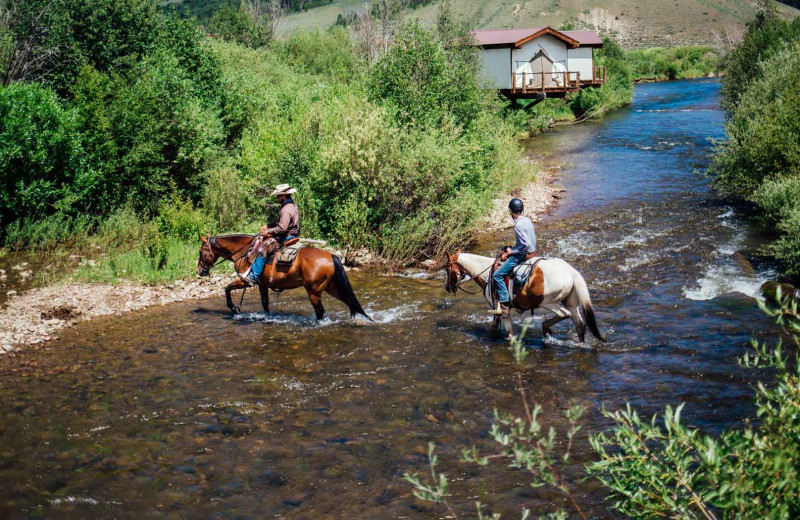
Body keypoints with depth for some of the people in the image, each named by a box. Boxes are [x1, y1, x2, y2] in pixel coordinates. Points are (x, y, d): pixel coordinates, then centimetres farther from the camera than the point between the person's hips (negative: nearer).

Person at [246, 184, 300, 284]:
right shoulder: (292, 205, 13)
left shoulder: (286, 210, -22)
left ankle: (254, 276, -20)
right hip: (292, 234, 11)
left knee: (264, 247, -18)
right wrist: (267, 226, 13)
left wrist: (268, 231, -18)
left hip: (286, 237, -11)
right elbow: (280, 221, 23)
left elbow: (282, 228, -30)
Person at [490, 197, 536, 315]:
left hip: (522, 255, -10)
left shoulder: (518, 225, -21)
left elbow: (526, 244, -27)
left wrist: (512, 251, -15)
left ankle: (504, 306, -11)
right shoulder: (527, 220, 6)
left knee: (497, 275, -8)